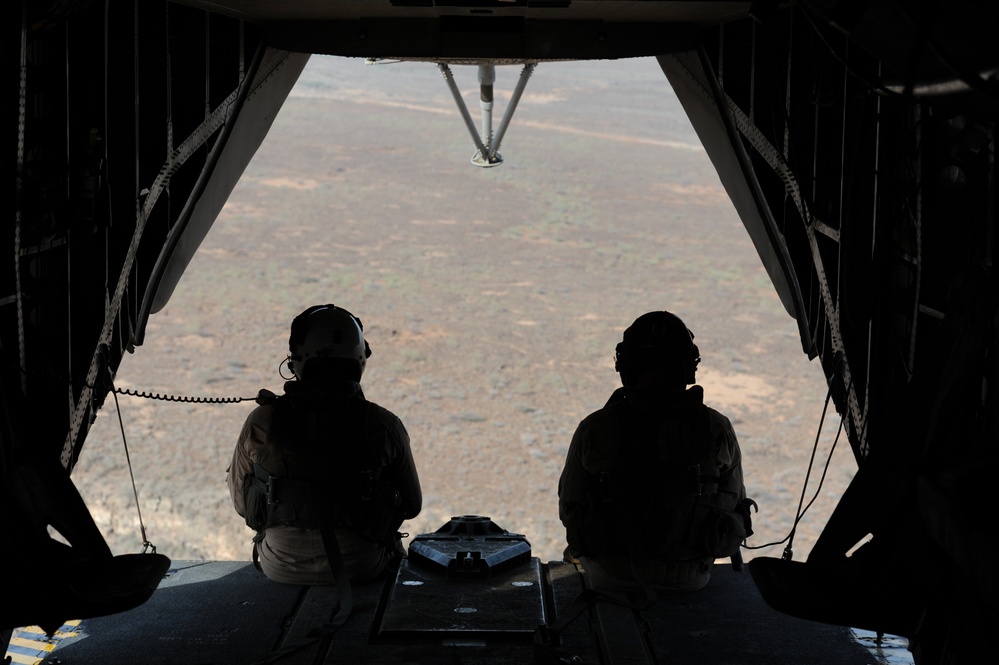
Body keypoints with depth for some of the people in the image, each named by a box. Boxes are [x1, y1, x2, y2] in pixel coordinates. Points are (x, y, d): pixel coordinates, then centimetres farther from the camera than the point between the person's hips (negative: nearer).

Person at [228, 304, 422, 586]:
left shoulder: (261, 422, -16)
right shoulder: (383, 425, -18)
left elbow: (241, 502, 0)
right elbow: (411, 505, -3)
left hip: (282, 569, 1)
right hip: (362, 568, -1)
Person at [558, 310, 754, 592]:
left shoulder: (593, 429, -20)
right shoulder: (717, 429, -17)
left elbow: (570, 508, -7)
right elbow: (732, 504, -3)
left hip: (611, 576, -1)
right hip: (688, 578, 1)